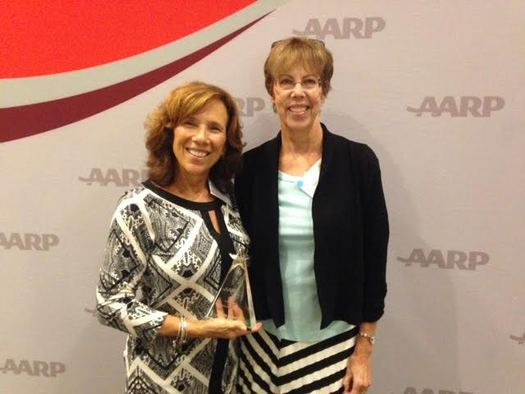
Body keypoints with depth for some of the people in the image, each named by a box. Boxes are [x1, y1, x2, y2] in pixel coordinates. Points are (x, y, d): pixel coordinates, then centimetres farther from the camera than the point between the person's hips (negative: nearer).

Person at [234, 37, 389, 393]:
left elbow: (374, 258, -6)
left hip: (335, 343, -1)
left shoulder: (358, 161, -9)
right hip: (265, 342, 2)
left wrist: (364, 350, -4)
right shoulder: (251, 166, -3)